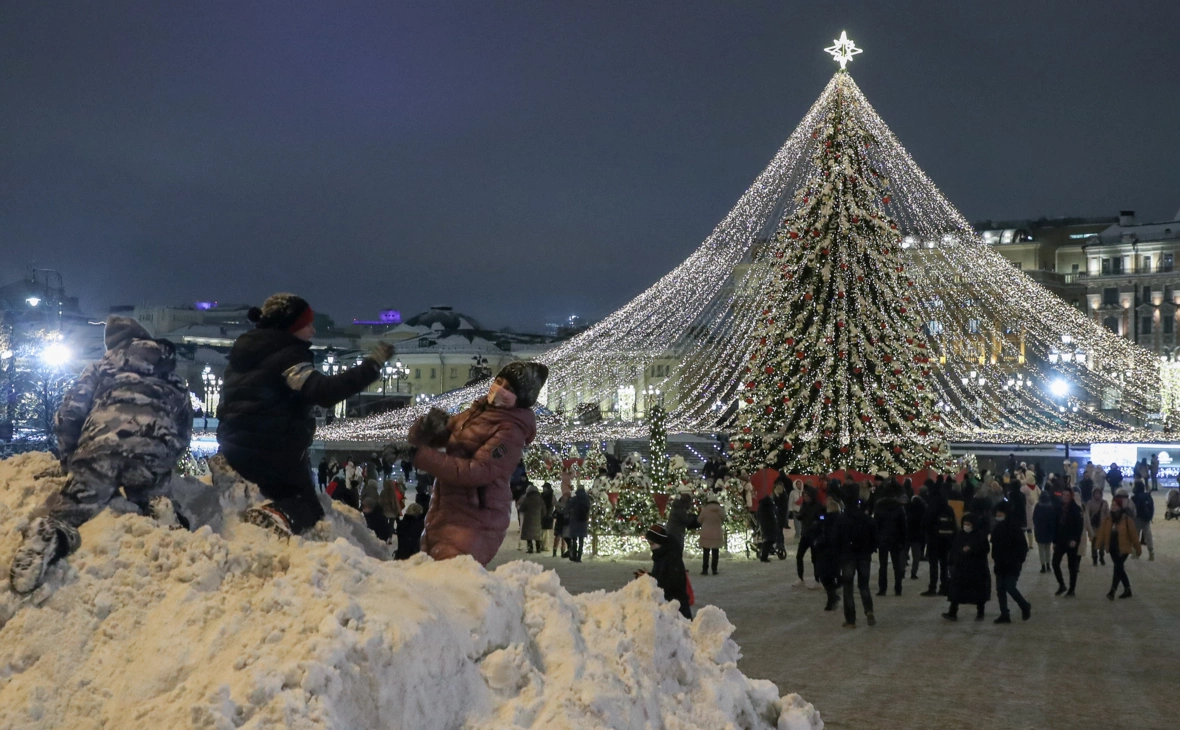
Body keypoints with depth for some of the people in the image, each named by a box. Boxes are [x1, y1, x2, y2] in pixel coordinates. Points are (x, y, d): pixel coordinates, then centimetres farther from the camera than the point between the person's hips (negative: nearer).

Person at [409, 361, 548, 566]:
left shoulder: (511, 431, -14)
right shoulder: (477, 411, 10)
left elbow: (477, 471, -24)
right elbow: (441, 435, 10)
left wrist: (419, 456, -25)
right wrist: (426, 428, -16)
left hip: (475, 522, -9)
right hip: (445, 512, 9)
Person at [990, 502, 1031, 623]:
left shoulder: (1014, 527, -13)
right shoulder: (997, 528, 9)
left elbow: (1022, 545, -13)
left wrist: (1019, 560, -16)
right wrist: (995, 557, 7)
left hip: (1013, 564, -7)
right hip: (1000, 564, 7)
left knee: (1010, 587, -9)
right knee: (1000, 588, 4)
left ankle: (1025, 606, 17)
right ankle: (1004, 614, 10)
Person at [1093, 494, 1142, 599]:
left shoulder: (1126, 518, -12)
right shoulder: (1107, 517, 0)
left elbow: (1133, 534, -7)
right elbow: (1102, 531, -3)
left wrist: (1138, 548, -3)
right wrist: (1098, 542, -12)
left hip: (1123, 547, -5)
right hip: (1113, 547, 5)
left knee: (1117, 568, -9)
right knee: (1120, 568, 13)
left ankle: (1112, 591, -8)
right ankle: (1127, 590, 27)